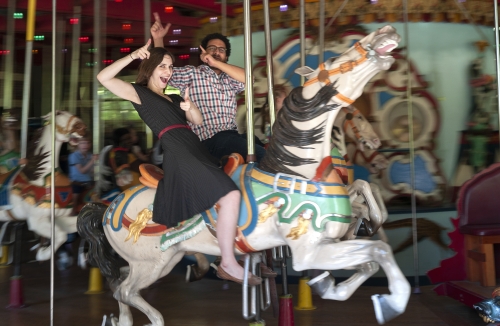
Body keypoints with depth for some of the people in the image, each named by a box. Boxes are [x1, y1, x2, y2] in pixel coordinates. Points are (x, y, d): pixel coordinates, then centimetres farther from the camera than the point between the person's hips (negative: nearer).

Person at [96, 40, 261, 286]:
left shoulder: (174, 99, 28)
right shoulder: (139, 93, 8)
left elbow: (198, 121, 17)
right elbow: (103, 77, -3)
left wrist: (189, 106, -2)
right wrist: (133, 56, -7)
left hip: (198, 152, 9)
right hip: (179, 156, -9)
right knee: (229, 195, -21)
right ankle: (228, 264, -13)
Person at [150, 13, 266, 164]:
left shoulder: (230, 79, 17)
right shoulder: (192, 74, 8)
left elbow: (248, 78, -2)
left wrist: (216, 63, -7)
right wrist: (158, 39, -11)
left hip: (233, 135, 6)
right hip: (210, 139, -6)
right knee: (261, 155, -23)